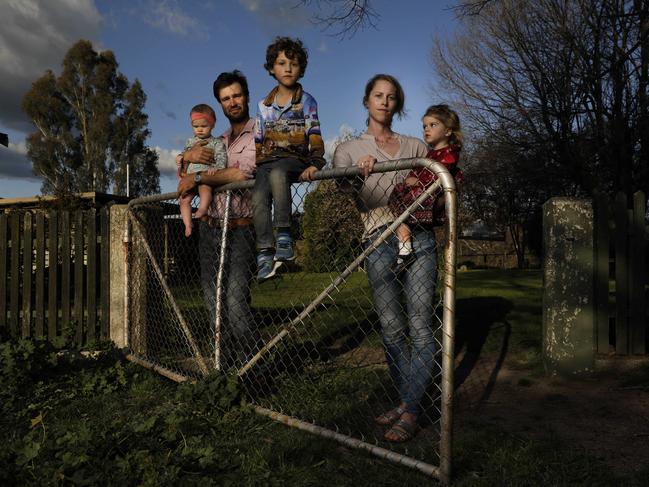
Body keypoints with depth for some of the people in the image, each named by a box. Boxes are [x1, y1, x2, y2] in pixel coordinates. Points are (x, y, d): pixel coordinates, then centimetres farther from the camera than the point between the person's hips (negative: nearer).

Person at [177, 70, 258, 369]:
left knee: (236, 303, -16)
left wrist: (197, 177, -11)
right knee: (213, 301, 8)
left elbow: (243, 173, -18)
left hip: (240, 230, -7)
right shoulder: (219, 140, 20)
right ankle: (228, 365, 19)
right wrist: (189, 155, 1)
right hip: (209, 228, 7)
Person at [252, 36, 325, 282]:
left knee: (277, 173, -39)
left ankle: (283, 234, -37)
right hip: (267, 160, 4)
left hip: (295, 158, -3)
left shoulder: (307, 101, 9)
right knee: (258, 197, -25)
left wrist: (315, 163, -14)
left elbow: (314, 136, 1)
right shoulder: (264, 105, 18)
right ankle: (265, 253, -27)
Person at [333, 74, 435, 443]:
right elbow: (342, 188, -1)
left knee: (420, 325, -7)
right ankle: (410, 402, 15)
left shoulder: (416, 147, 20)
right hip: (379, 241, 0)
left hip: (419, 236, 1)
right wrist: (358, 173, -21)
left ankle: (410, 411, -1)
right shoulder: (349, 149, 17)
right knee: (391, 327, 0)